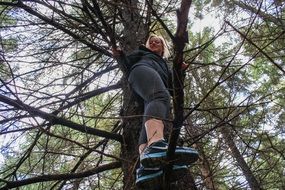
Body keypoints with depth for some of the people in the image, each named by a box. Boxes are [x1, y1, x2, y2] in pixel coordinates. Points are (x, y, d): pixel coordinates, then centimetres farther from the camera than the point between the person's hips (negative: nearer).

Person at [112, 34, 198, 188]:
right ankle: (156, 145, -71)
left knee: (153, 120, -28)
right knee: (160, 96, -39)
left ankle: (147, 167, -58)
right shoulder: (143, 53, 40)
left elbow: (171, 85, 31)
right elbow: (128, 63, 26)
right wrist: (119, 56, 7)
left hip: (154, 94, 4)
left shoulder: (165, 66, 45)